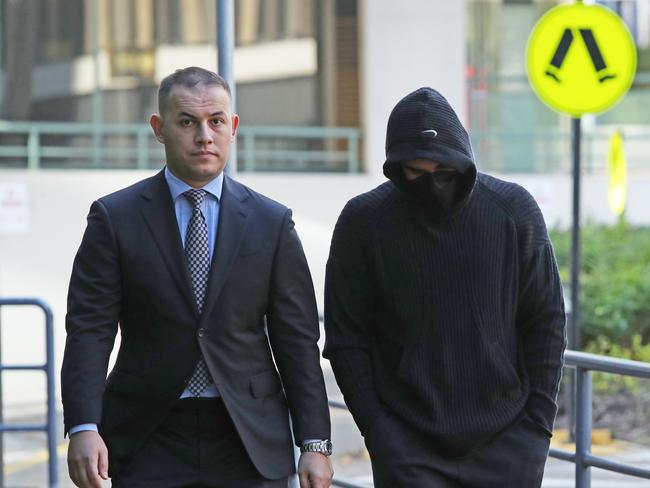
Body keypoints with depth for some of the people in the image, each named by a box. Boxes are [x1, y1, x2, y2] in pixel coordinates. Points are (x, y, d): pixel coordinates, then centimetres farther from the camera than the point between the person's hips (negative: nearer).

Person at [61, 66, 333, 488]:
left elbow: (297, 339, 6)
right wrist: (84, 428, -17)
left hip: (249, 441, 1)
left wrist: (315, 444, 0)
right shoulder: (115, 218, 2)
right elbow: (89, 330, -3)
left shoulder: (272, 223, 6)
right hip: (150, 444, -1)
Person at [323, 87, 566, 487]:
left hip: (506, 440, 1)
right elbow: (345, 338, 1)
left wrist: (538, 422, -1)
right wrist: (375, 428, -5)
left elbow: (547, 322, 4)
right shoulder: (364, 221, -3)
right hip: (408, 450, -1)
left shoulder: (514, 209, -1)